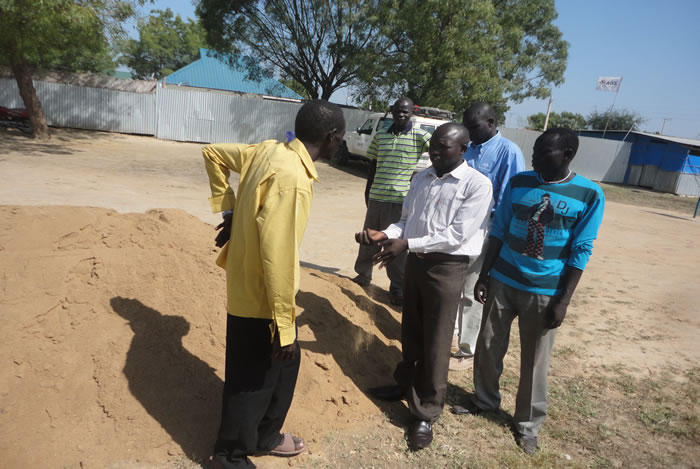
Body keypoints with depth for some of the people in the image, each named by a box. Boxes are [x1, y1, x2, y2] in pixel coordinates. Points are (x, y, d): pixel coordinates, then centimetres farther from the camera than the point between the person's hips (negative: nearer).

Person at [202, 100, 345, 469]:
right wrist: (284, 325, -22)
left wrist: (227, 210, 11)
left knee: (283, 365, 24)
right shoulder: (291, 177, -28)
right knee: (253, 379, 12)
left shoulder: (269, 150, -1)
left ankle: (264, 437, 45)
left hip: (247, 285, 9)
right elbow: (277, 256, -30)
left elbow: (213, 153, 13)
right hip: (260, 297, -9)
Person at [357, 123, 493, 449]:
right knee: (410, 332, 21)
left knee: (436, 344, 5)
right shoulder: (421, 178, 7)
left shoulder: (477, 184, -12)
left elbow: (458, 234, -19)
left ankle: (426, 414, 21)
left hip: (447, 268, -6)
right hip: (415, 262, 6)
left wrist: (407, 244, -24)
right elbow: (406, 220, 9)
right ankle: (405, 384, 43)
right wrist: (385, 234, -11)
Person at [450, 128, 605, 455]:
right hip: (503, 281, 3)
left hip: (545, 292, -2)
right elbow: (499, 231, 4)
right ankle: (484, 400, 38)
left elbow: (580, 251, -7)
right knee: (488, 347, 14)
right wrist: (483, 276, 1)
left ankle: (527, 424, 32)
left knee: (535, 360, 11)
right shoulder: (518, 183, -1)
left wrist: (563, 300, -9)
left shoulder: (589, 195, -8)